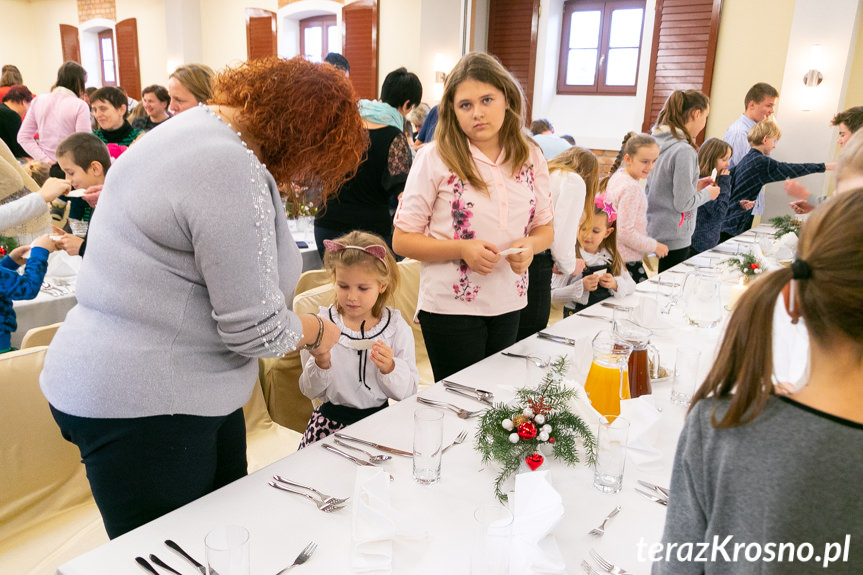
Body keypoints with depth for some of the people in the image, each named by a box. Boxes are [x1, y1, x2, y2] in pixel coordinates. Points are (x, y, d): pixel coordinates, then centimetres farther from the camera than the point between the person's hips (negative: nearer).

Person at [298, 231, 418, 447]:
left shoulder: (397, 328, -1)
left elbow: (408, 393, -1)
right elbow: (311, 392, 1)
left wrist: (389, 368, -19)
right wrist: (321, 364, -18)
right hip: (332, 419, 0)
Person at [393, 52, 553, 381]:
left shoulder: (530, 157, 3)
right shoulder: (435, 158, -10)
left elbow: (545, 226, 12)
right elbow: (402, 240, -9)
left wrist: (530, 246, -11)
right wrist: (462, 249, -22)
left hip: (509, 304, 5)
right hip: (451, 307, -4)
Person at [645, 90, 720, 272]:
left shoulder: (657, 141, 5)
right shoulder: (684, 151, -20)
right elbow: (683, 203, -19)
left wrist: (694, 185, 13)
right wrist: (708, 194, -1)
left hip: (652, 232, 8)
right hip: (673, 239, -8)